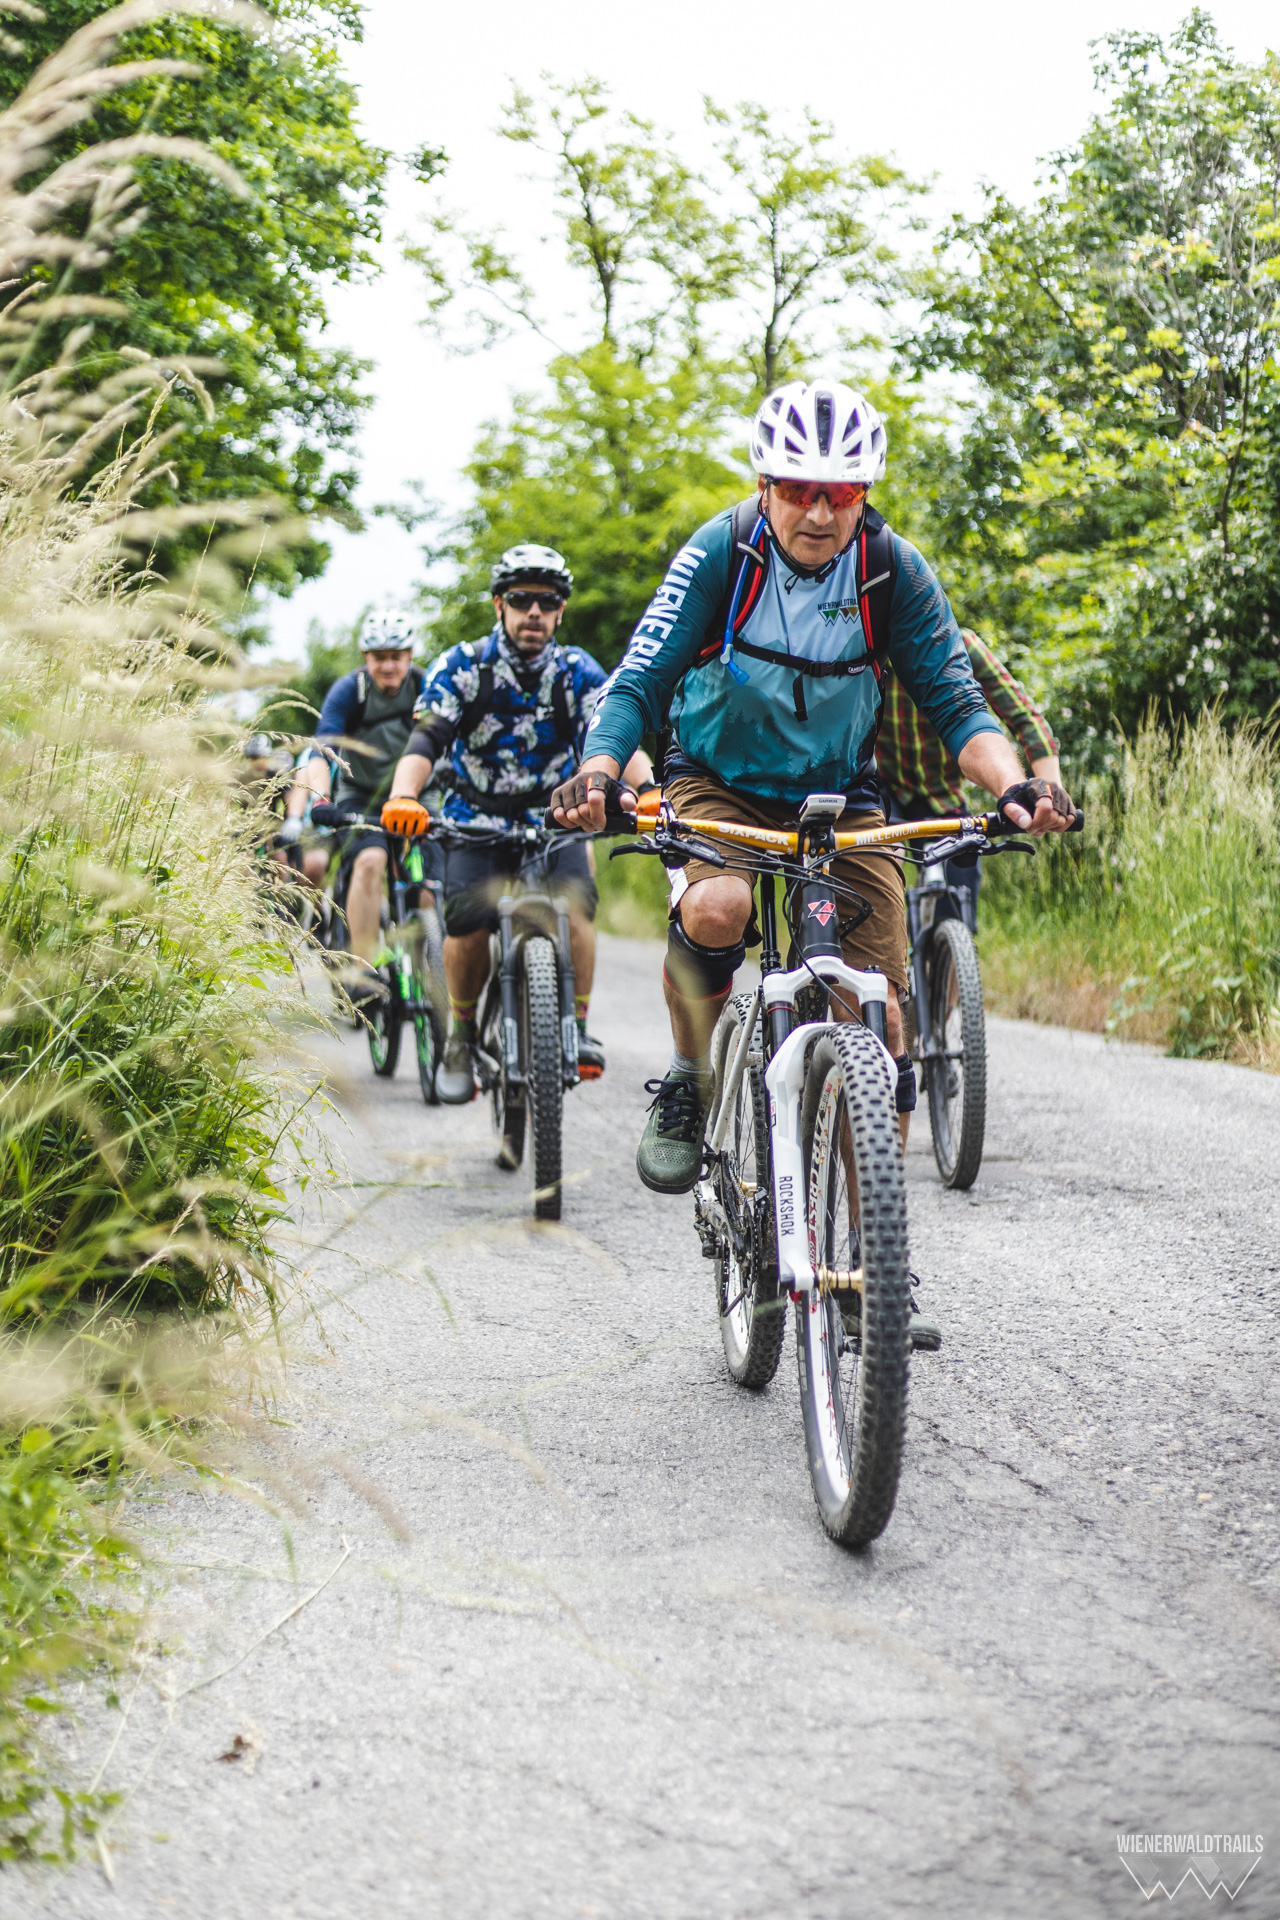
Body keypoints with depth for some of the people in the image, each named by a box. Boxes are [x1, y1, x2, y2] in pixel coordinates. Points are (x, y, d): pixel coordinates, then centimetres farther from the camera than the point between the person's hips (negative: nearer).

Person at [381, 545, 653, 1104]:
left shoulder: (578, 672, -6)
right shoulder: (463, 666, -8)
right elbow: (426, 739, -21)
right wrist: (403, 797, -42)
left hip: (553, 820, 1)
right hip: (476, 820, -1)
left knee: (576, 905, -27)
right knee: (468, 922, -24)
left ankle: (578, 1027, -14)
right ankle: (462, 1033, 0)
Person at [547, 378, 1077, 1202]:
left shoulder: (895, 570, -15)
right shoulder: (722, 553, -19)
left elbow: (956, 703, -12)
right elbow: (637, 685, -20)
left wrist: (1014, 784, -32)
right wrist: (600, 772, -40)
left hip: (840, 795, 2)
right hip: (719, 783, -1)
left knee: (879, 1026, -11)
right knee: (716, 907, -35)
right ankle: (688, 1084, -9)